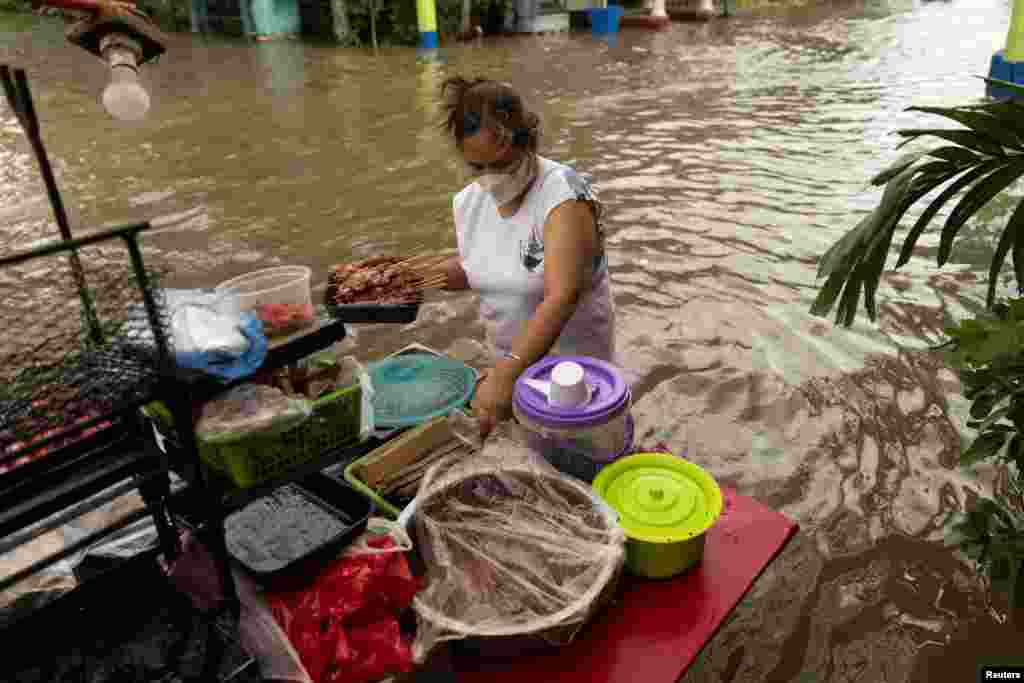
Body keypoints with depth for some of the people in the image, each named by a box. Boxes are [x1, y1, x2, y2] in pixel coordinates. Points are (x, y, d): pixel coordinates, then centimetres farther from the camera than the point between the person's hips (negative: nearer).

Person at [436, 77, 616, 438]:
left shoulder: (563, 194, -25)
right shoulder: (468, 202, -4)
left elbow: (562, 296, -35)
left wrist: (505, 374, -43)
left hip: (568, 358, -6)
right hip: (509, 361, 6)